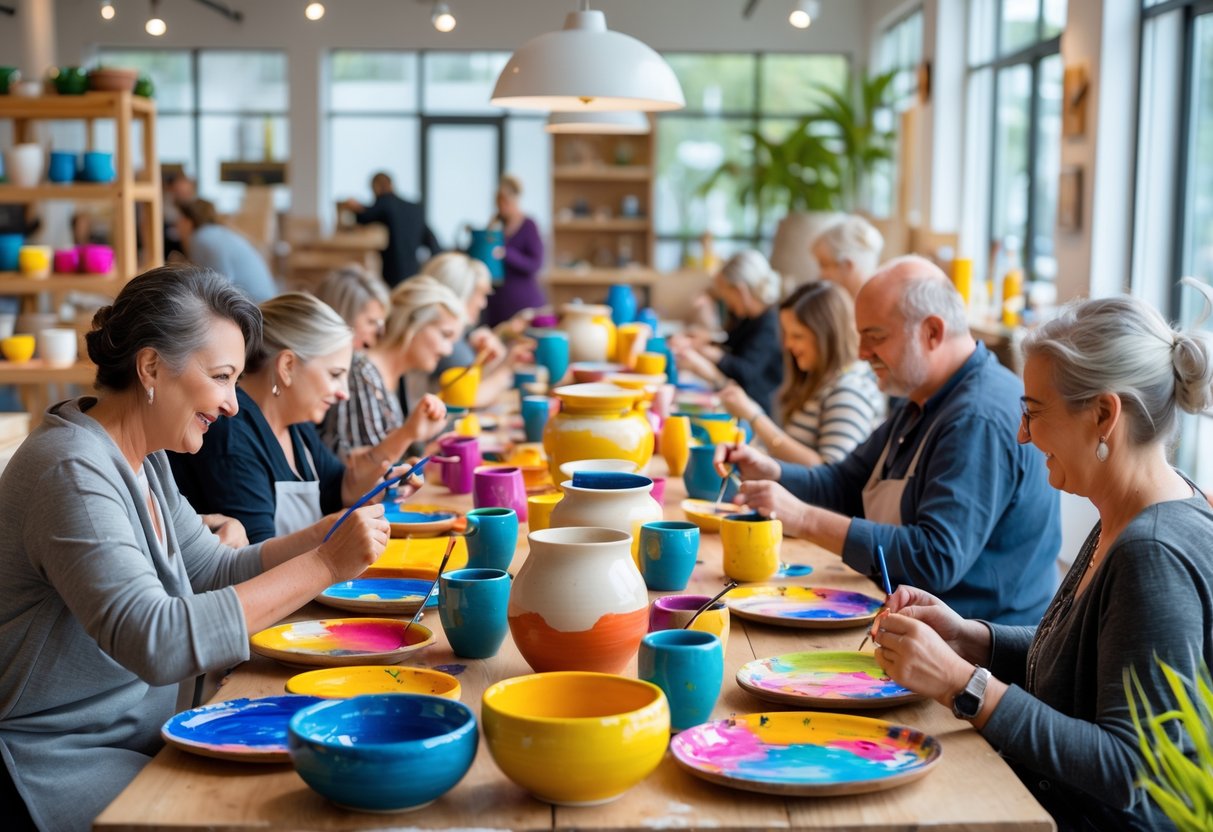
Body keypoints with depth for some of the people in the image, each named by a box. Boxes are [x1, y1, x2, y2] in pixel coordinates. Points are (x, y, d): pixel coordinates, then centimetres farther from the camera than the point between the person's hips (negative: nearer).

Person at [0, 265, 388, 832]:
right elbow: (156, 642, -31)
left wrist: (332, 534, -2)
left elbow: (213, 570, 11)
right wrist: (324, 565, -29)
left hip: (137, 746, 9)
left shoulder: (142, 460, 9)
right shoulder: (73, 471, -22)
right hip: (61, 778, -9)